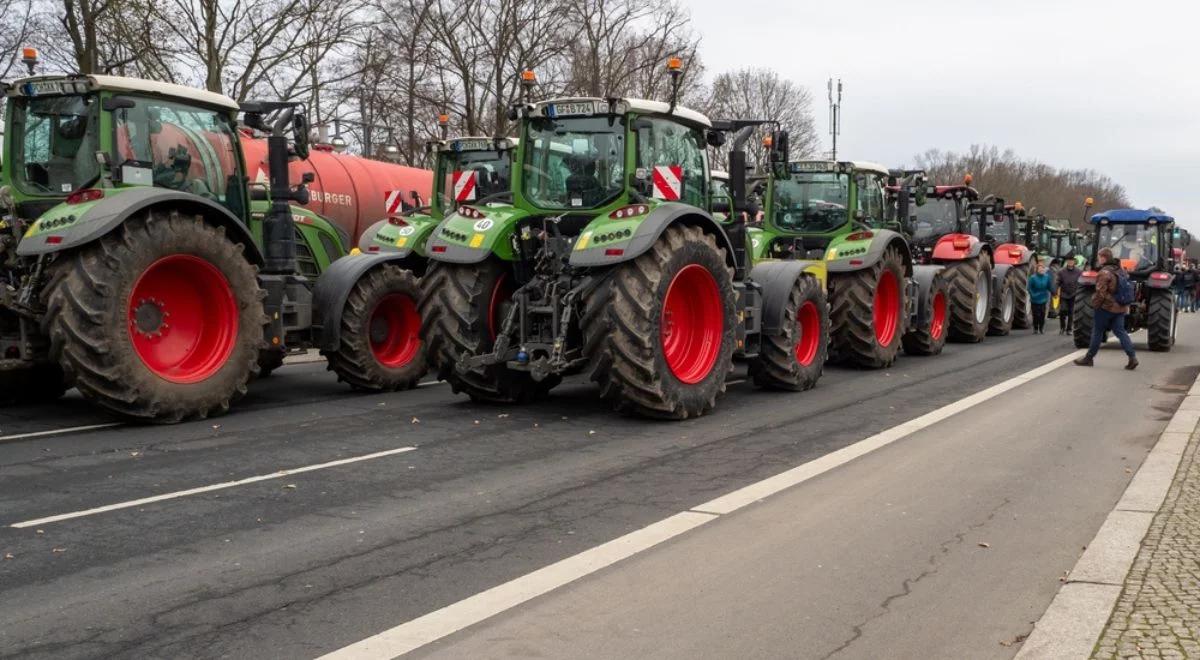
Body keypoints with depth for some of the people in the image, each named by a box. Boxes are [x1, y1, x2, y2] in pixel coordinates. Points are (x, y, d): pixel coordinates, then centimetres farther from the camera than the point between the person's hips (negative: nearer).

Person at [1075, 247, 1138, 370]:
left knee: (1097, 332, 4)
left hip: (1106, 308, -7)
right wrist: (1126, 306, 23)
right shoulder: (1120, 270, 10)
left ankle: (1089, 358, 13)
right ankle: (1132, 357, -6)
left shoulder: (1105, 272, -18)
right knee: (1120, 332, 6)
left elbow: (1100, 293, -22)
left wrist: (1094, 305, -8)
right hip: (1120, 308, 7)